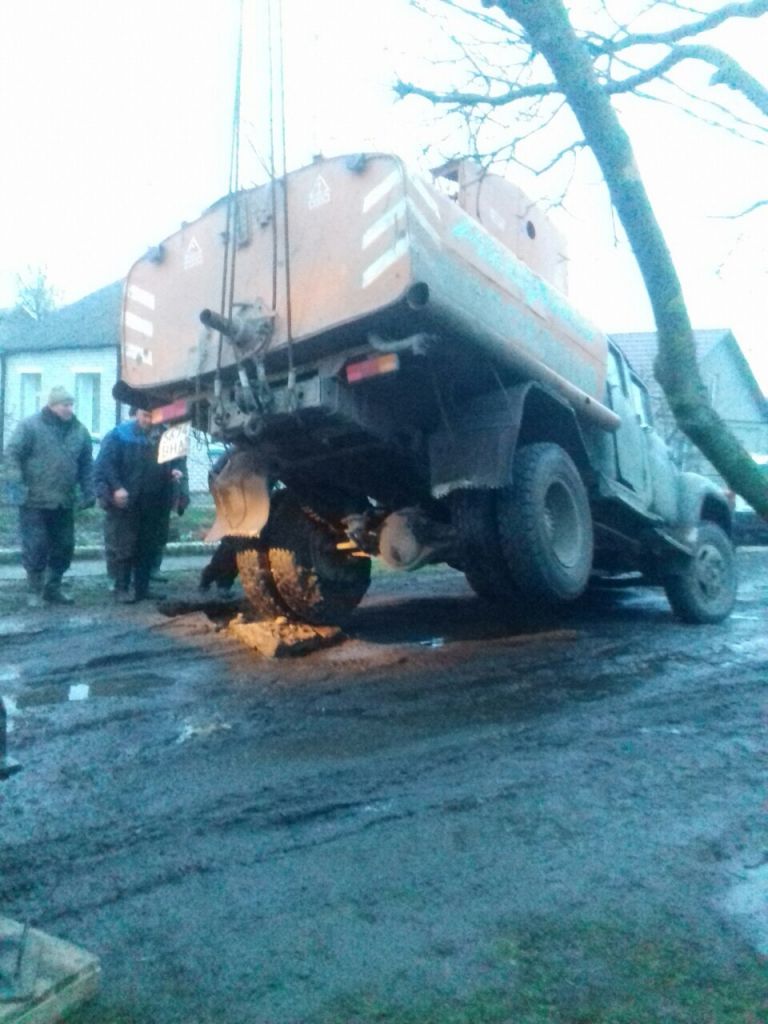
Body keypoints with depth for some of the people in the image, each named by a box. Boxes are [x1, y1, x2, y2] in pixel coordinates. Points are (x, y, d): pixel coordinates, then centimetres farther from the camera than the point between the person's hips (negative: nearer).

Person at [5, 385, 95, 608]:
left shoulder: (79, 431, 7)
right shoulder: (30, 426, -7)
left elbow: (86, 464, 12)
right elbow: (13, 454, -9)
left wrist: (88, 492, 7)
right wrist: (19, 485, -17)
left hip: (64, 502, 5)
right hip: (34, 501, -5)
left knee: (64, 546, 9)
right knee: (36, 547, -1)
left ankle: (53, 588, 24)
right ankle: (34, 591, 13)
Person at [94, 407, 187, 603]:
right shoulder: (118, 435, -4)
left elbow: (176, 460, 18)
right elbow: (105, 464, -10)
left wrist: (176, 471, -5)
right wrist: (115, 487, -21)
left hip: (154, 505, 5)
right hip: (125, 504, -5)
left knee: (149, 547, 10)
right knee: (123, 547, -1)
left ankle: (142, 587, 21)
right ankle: (121, 588, 7)